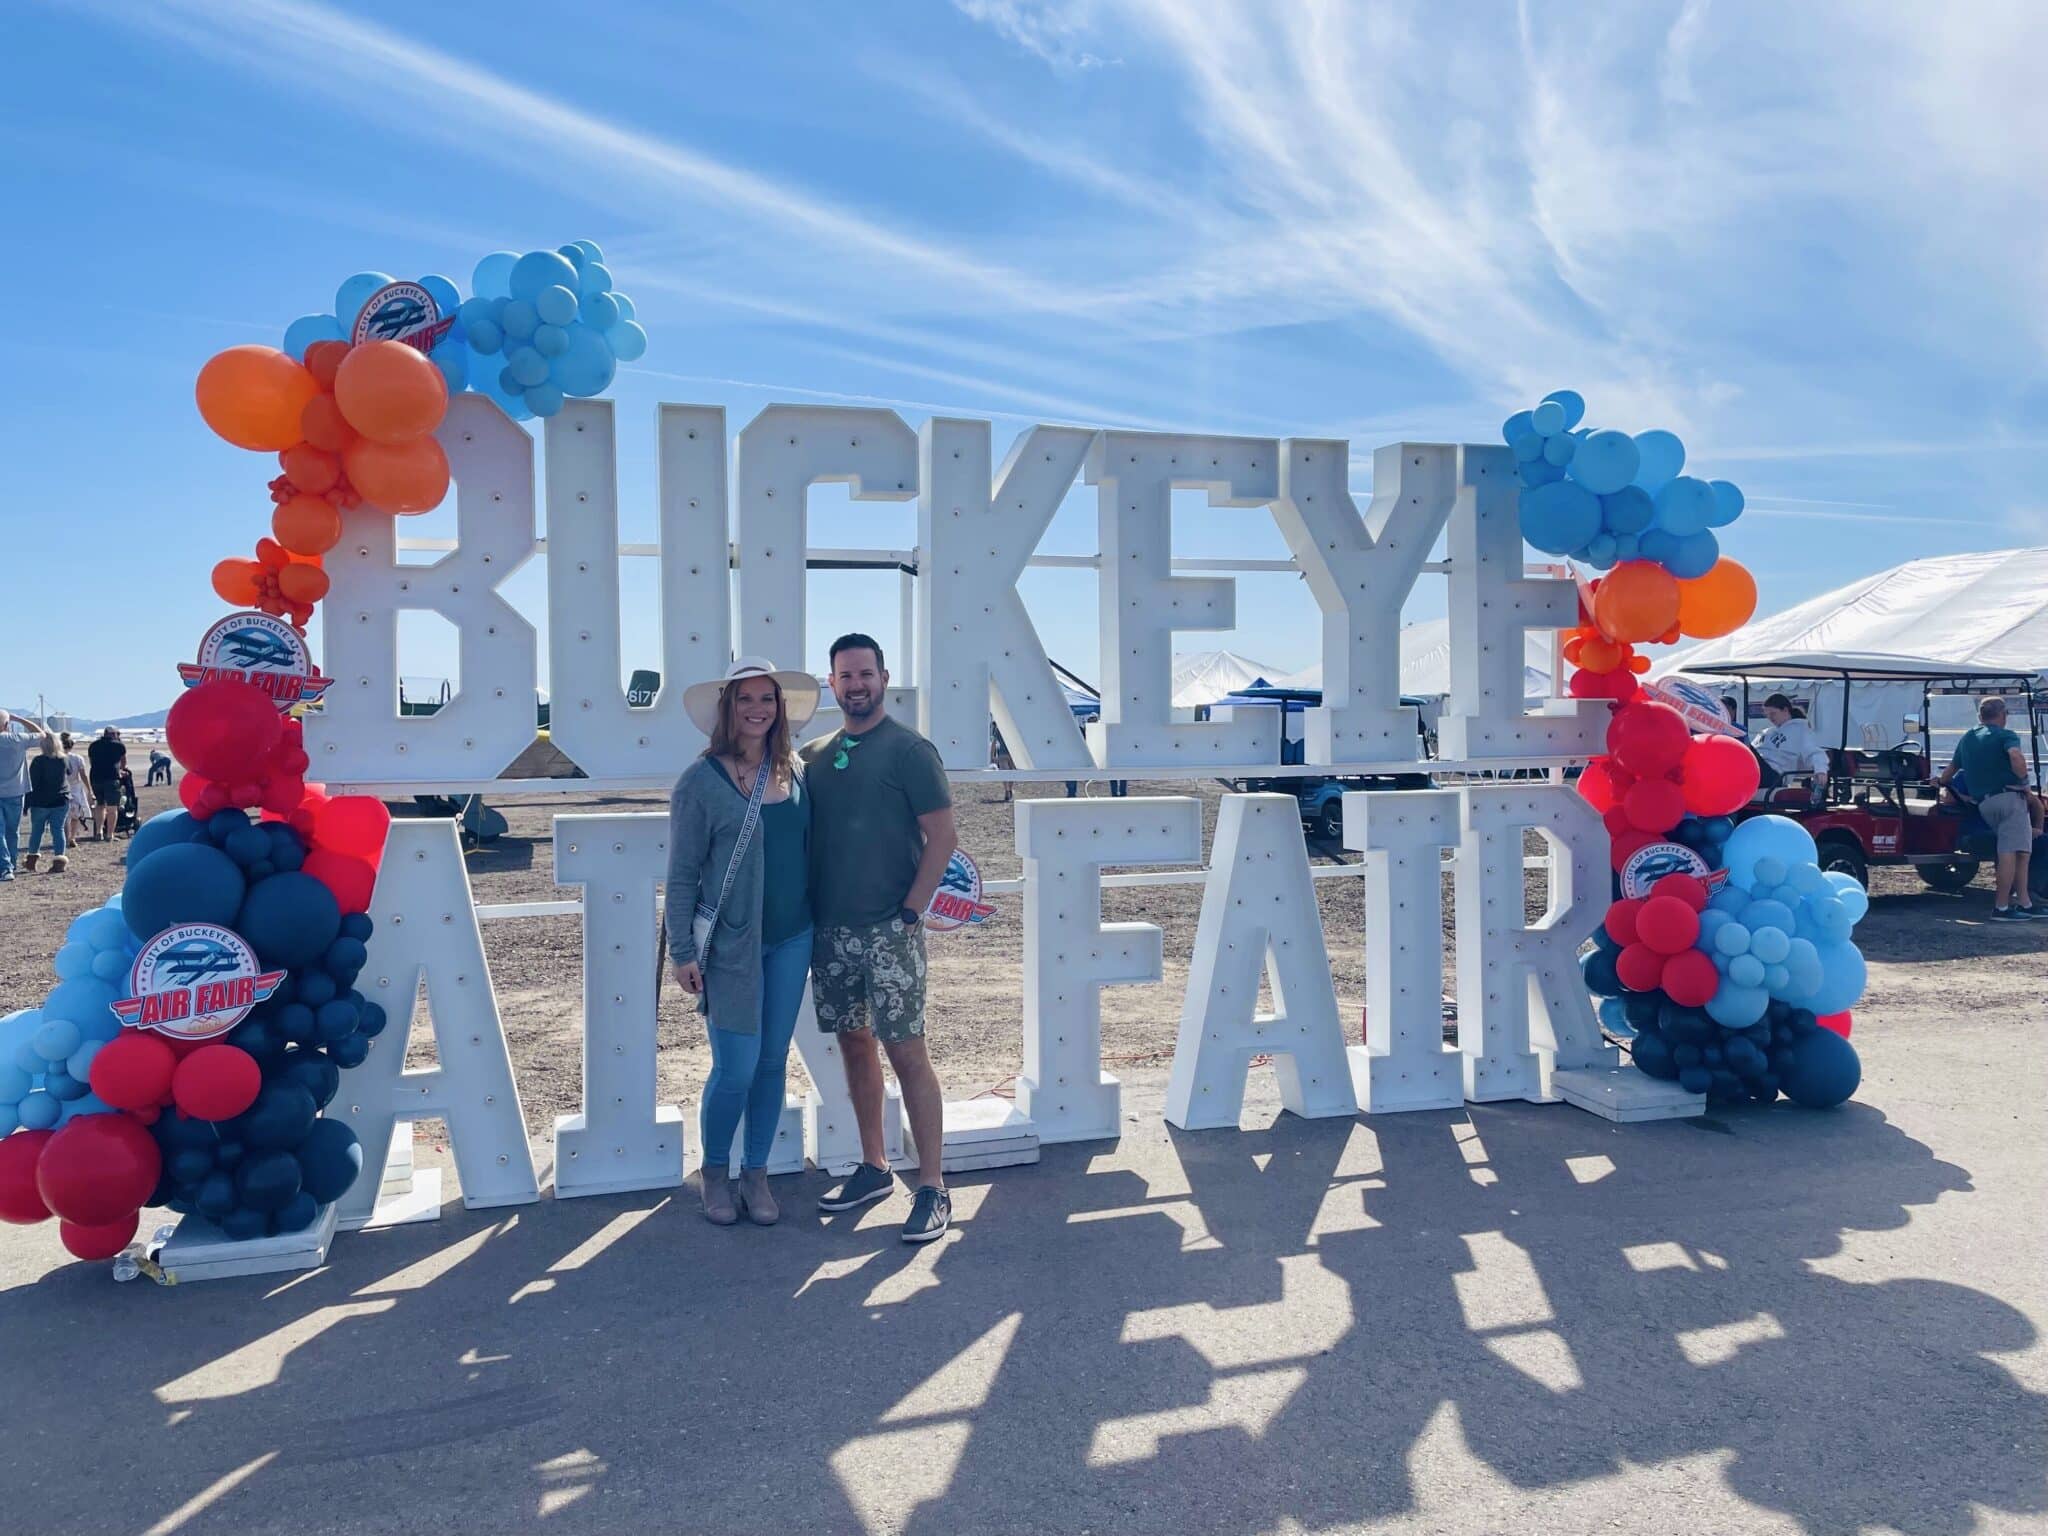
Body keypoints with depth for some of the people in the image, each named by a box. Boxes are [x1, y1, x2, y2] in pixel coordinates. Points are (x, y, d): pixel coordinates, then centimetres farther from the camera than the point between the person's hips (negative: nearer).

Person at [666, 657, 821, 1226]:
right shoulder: (702, 780, -9)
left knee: (772, 1062, 11)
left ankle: (756, 1174, 27)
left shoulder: (797, 772, 4)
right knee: (735, 1069, -2)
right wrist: (683, 952, -9)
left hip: (792, 939, 4)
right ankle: (715, 1174, 23)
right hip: (730, 943, -4)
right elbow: (682, 874, -7)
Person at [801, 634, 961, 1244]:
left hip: (889, 930, -6)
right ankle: (874, 1168, 28)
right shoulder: (817, 754, 11)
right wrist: (807, 909, 7)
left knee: (906, 1053, -4)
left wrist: (910, 910, -13)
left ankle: (933, 1188, 4)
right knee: (854, 1044, 14)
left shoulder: (909, 749, -6)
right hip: (830, 928, 6)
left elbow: (942, 837, -8)